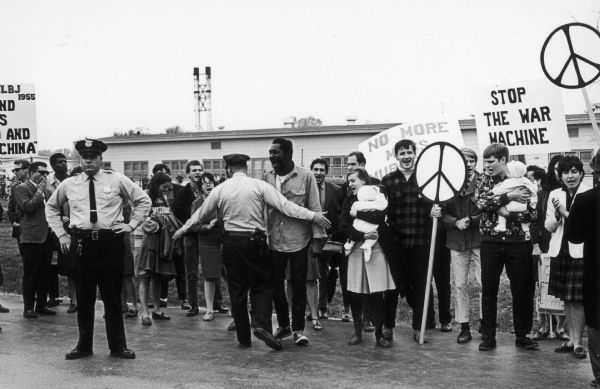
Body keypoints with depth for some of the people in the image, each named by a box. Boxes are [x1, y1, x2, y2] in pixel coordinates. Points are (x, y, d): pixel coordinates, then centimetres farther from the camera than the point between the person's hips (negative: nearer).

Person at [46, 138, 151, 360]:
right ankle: (84, 345, 20)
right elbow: (51, 207, 23)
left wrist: (131, 225, 0)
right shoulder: (69, 185, 8)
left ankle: (118, 346, 14)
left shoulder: (117, 181, 2)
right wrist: (60, 233, 13)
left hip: (110, 242, -2)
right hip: (81, 243, 2)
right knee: (83, 298, 7)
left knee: (113, 297, 4)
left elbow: (144, 200, 9)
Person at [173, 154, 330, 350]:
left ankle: (243, 338, 13)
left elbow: (201, 214, 15)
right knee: (262, 286, 9)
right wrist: (313, 216, -7)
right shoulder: (259, 186, -4)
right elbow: (285, 205, -10)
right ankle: (262, 325, -12)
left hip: (231, 242, 3)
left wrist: (183, 229, 31)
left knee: (237, 290, 9)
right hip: (255, 241, -2)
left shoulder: (220, 190, 4)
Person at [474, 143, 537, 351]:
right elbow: (482, 203, -15)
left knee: (521, 290, 5)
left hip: (516, 242, 0)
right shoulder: (483, 181, 5)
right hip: (491, 242, 0)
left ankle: (522, 336, 19)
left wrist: (510, 214, -17)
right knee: (488, 291, 3)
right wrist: (509, 196, -19)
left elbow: (532, 213, -3)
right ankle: (488, 336, 12)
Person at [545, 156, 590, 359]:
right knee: (566, 299, 12)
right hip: (559, 251, 5)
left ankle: (578, 342, 7)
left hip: (580, 252, -4)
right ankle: (571, 339, 22)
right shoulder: (554, 195, 8)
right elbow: (549, 227, 8)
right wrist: (556, 214, -11)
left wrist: (566, 213, -16)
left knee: (578, 299, -2)